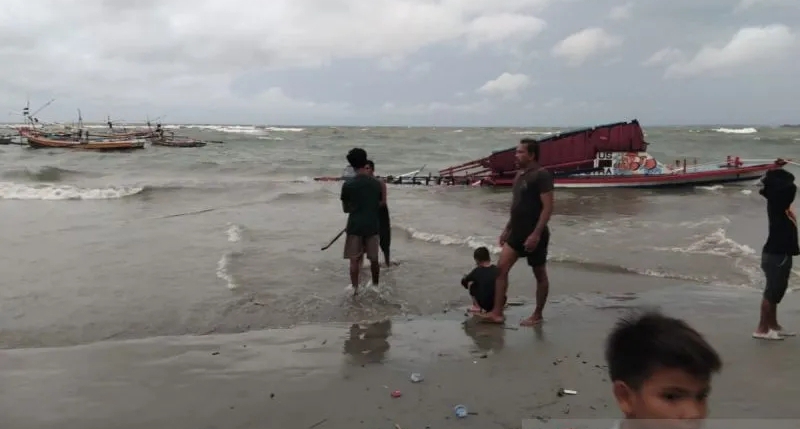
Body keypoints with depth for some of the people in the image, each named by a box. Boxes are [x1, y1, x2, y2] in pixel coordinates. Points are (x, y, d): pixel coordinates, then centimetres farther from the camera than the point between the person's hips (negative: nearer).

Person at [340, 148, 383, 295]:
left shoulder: (348, 185, -10)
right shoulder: (377, 183, -3)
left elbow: (345, 209, 1)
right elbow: (379, 205, 9)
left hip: (355, 226, -2)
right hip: (372, 226, 3)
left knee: (354, 260, 7)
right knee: (374, 259, 15)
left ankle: (355, 289, 11)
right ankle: (376, 286, 30)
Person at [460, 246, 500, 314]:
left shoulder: (477, 271, -3)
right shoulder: (497, 270, 6)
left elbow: (463, 281, 12)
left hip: (485, 305, -4)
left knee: (470, 284, 14)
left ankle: (477, 307, 13)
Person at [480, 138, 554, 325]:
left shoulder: (542, 175, -14)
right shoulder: (520, 174, 12)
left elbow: (548, 207, -19)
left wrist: (536, 234, -24)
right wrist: (507, 229, 19)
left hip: (534, 234, -8)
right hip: (517, 232, 8)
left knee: (539, 274, 7)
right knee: (501, 268, -1)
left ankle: (537, 315, 19)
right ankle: (497, 312, 2)